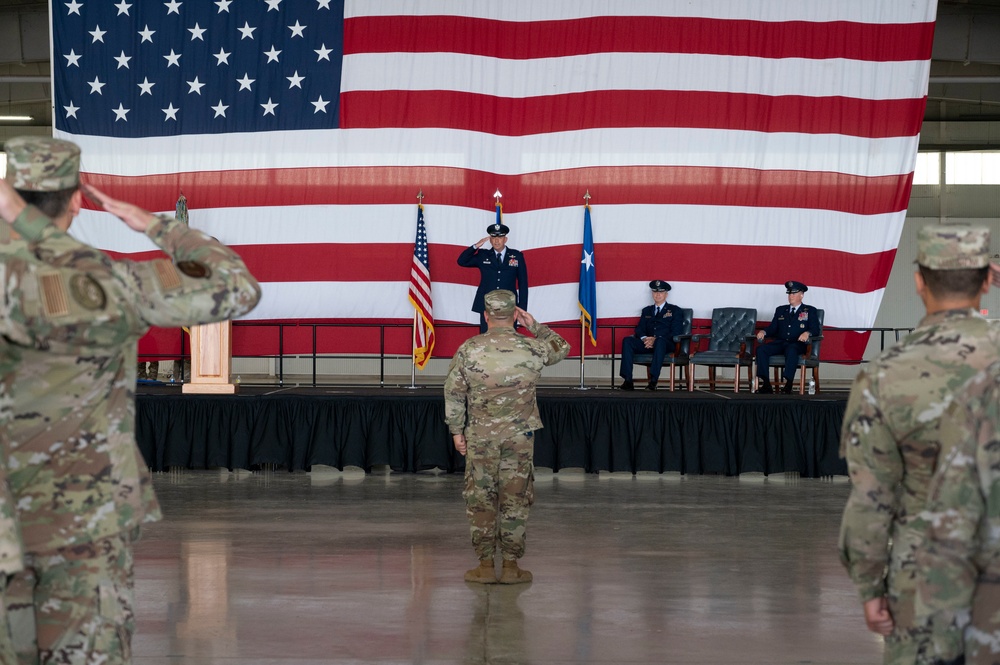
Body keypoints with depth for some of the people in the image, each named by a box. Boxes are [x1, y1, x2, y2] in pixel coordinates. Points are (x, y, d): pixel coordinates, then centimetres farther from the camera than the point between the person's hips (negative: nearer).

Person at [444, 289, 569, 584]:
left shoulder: (468, 350, -6)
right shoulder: (532, 348, -5)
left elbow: (453, 393, -3)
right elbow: (562, 348, 16)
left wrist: (456, 430, 7)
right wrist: (535, 327, 17)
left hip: (480, 437, 0)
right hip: (520, 436, 0)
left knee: (480, 499, 7)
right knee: (515, 499, 6)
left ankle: (485, 565, 8)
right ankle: (511, 565, 7)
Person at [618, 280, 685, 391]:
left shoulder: (675, 311, 13)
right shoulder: (646, 311, 27)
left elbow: (676, 332, 0)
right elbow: (639, 329, 16)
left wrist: (656, 339, -15)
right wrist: (644, 338, -11)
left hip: (666, 344, -4)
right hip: (647, 343, 4)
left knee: (660, 341, -41)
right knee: (627, 341, -24)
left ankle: (653, 381, -48)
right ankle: (627, 381, -34)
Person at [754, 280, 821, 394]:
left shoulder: (810, 311, 15)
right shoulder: (780, 310, 27)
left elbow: (815, 330, 3)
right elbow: (772, 328, 19)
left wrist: (807, 333, -21)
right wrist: (763, 332, -4)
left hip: (797, 344, -4)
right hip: (780, 342, 4)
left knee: (791, 350, -42)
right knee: (761, 349, -26)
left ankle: (788, 383, -51)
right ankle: (764, 383, -36)